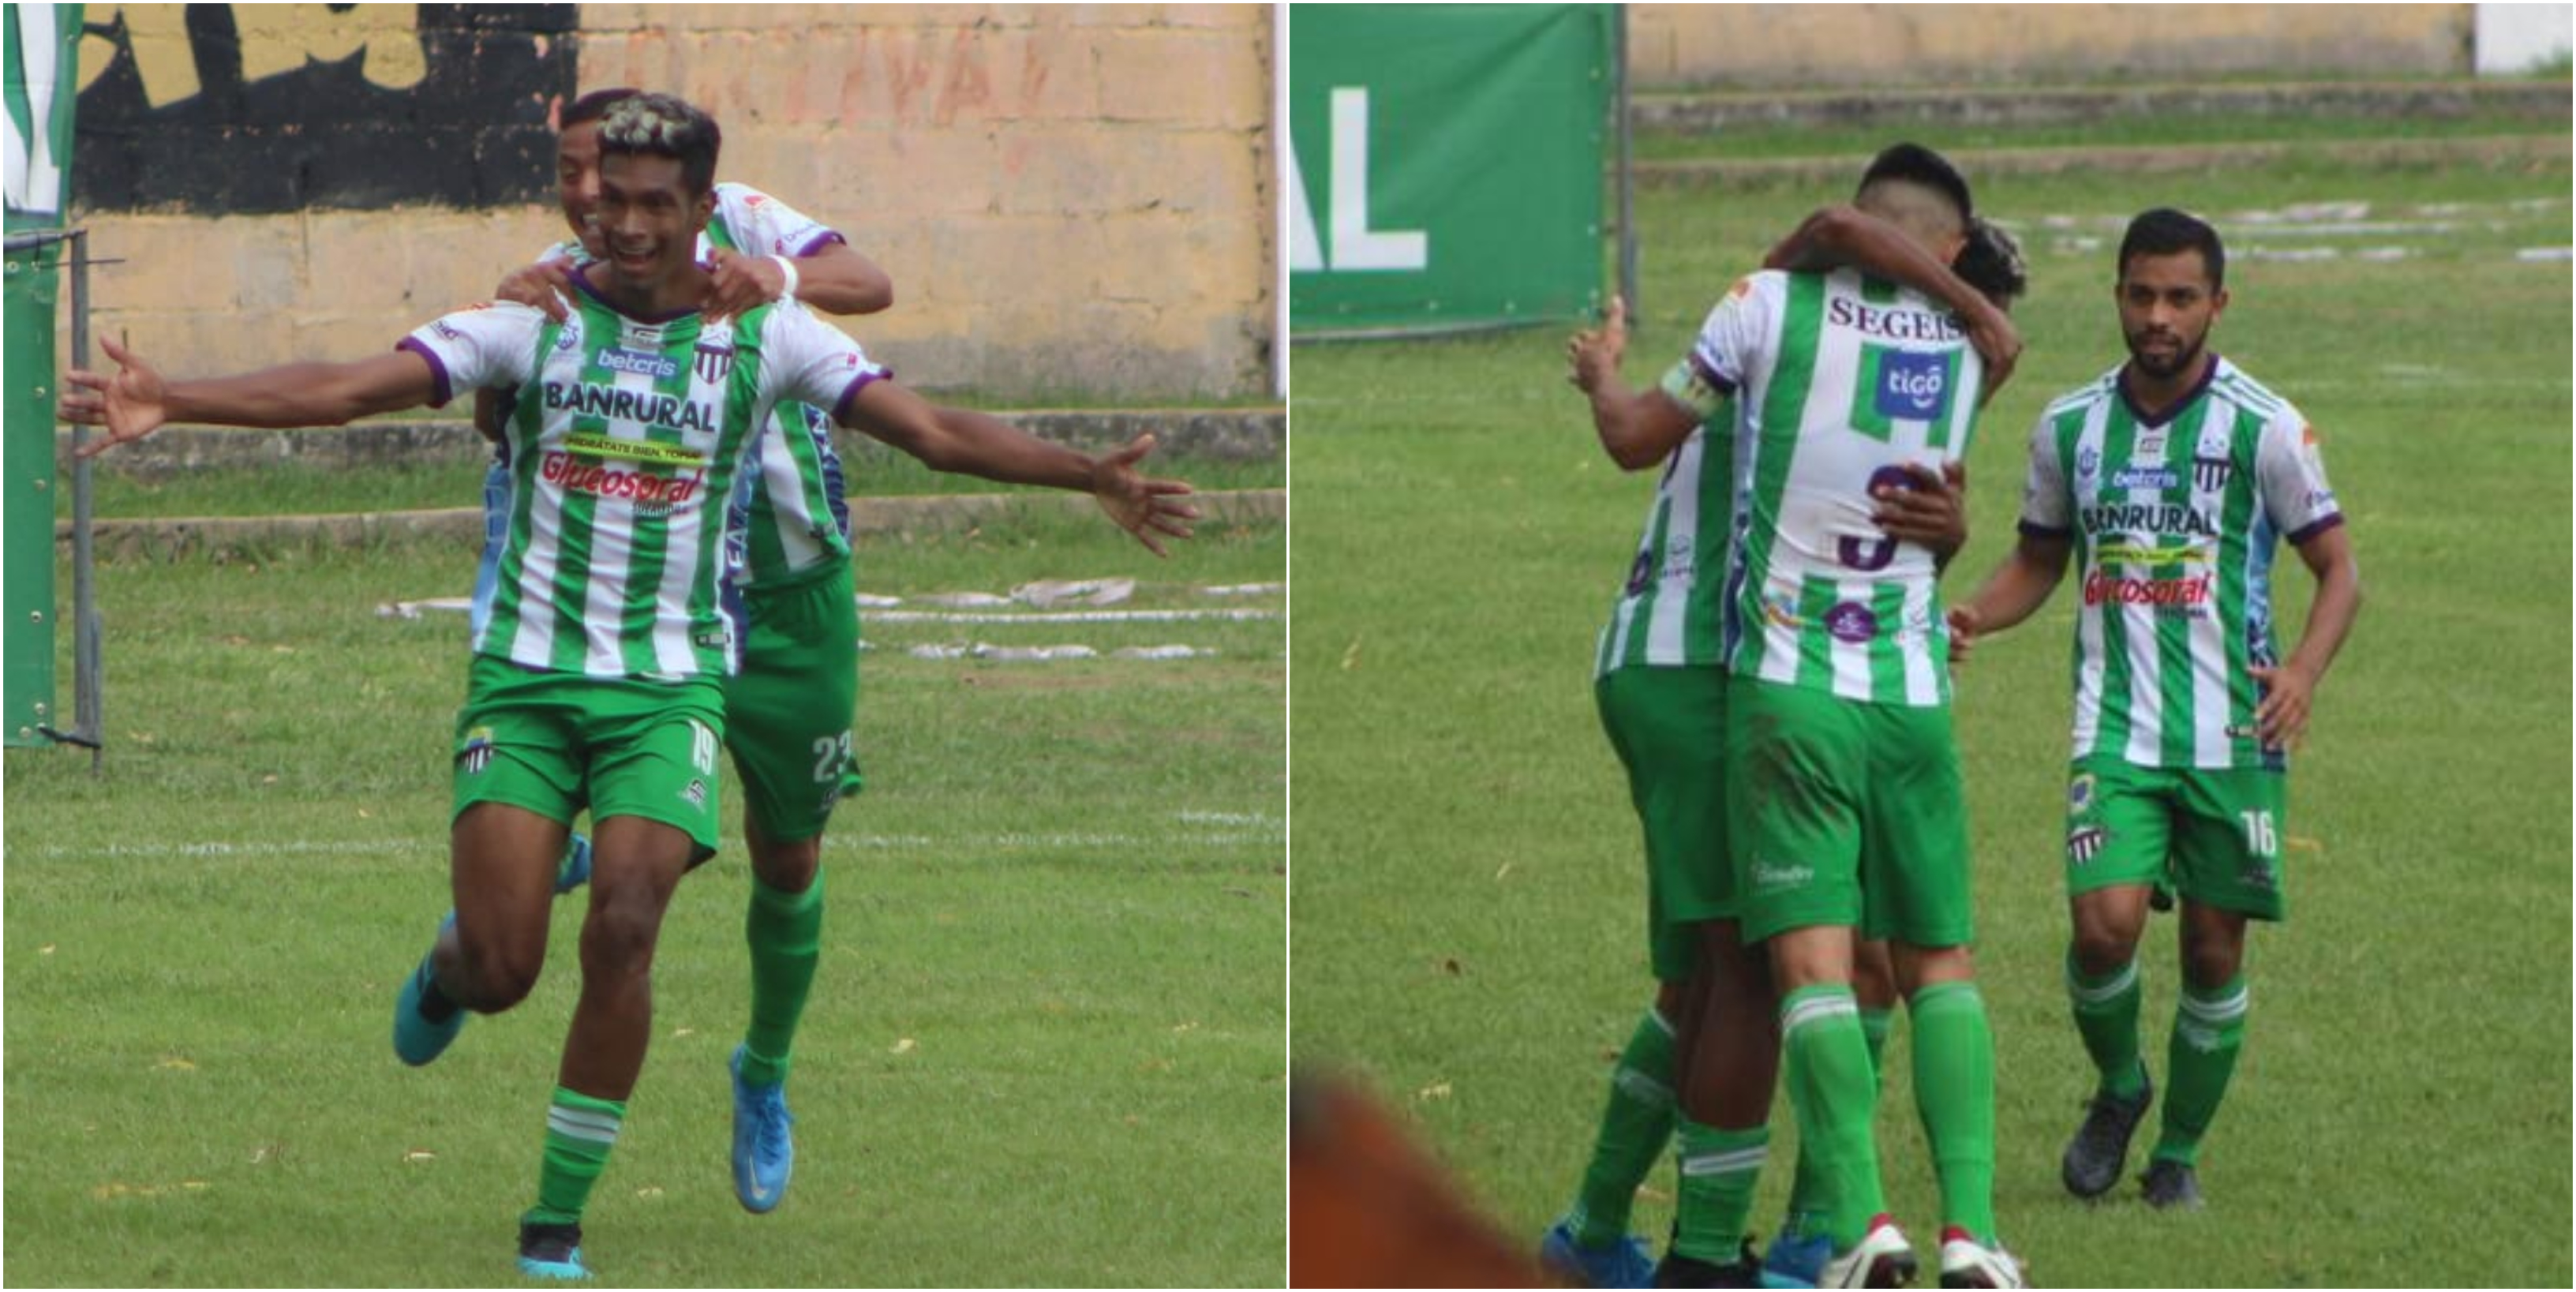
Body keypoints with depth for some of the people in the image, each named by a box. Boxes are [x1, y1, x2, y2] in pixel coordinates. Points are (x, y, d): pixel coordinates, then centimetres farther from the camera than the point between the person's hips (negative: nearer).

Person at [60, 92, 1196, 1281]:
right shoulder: (534, 322, -3)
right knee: (501, 968, -10)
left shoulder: (765, 335, 0)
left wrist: (1089, 475, -14)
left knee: (623, 931, -17)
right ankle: (446, 971, 31)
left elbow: (932, 431, -2)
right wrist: (174, 402, -25)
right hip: (525, 679, 0)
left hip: (669, 689, 0)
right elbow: (353, 387, -12)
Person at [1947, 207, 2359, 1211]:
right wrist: (1972, 617, -2)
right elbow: (2039, 560, 19)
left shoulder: (2264, 428, -5)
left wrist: (2302, 671, -19)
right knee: (2105, 924, -16)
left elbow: (2338, 570, 0)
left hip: (2233, 733, -1)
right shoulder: (2071, 427, 5)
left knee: (2215, 950, 3)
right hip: (2116, 731, 1)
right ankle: (2117, 1089, 13)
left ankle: (2179, 1149, 23)